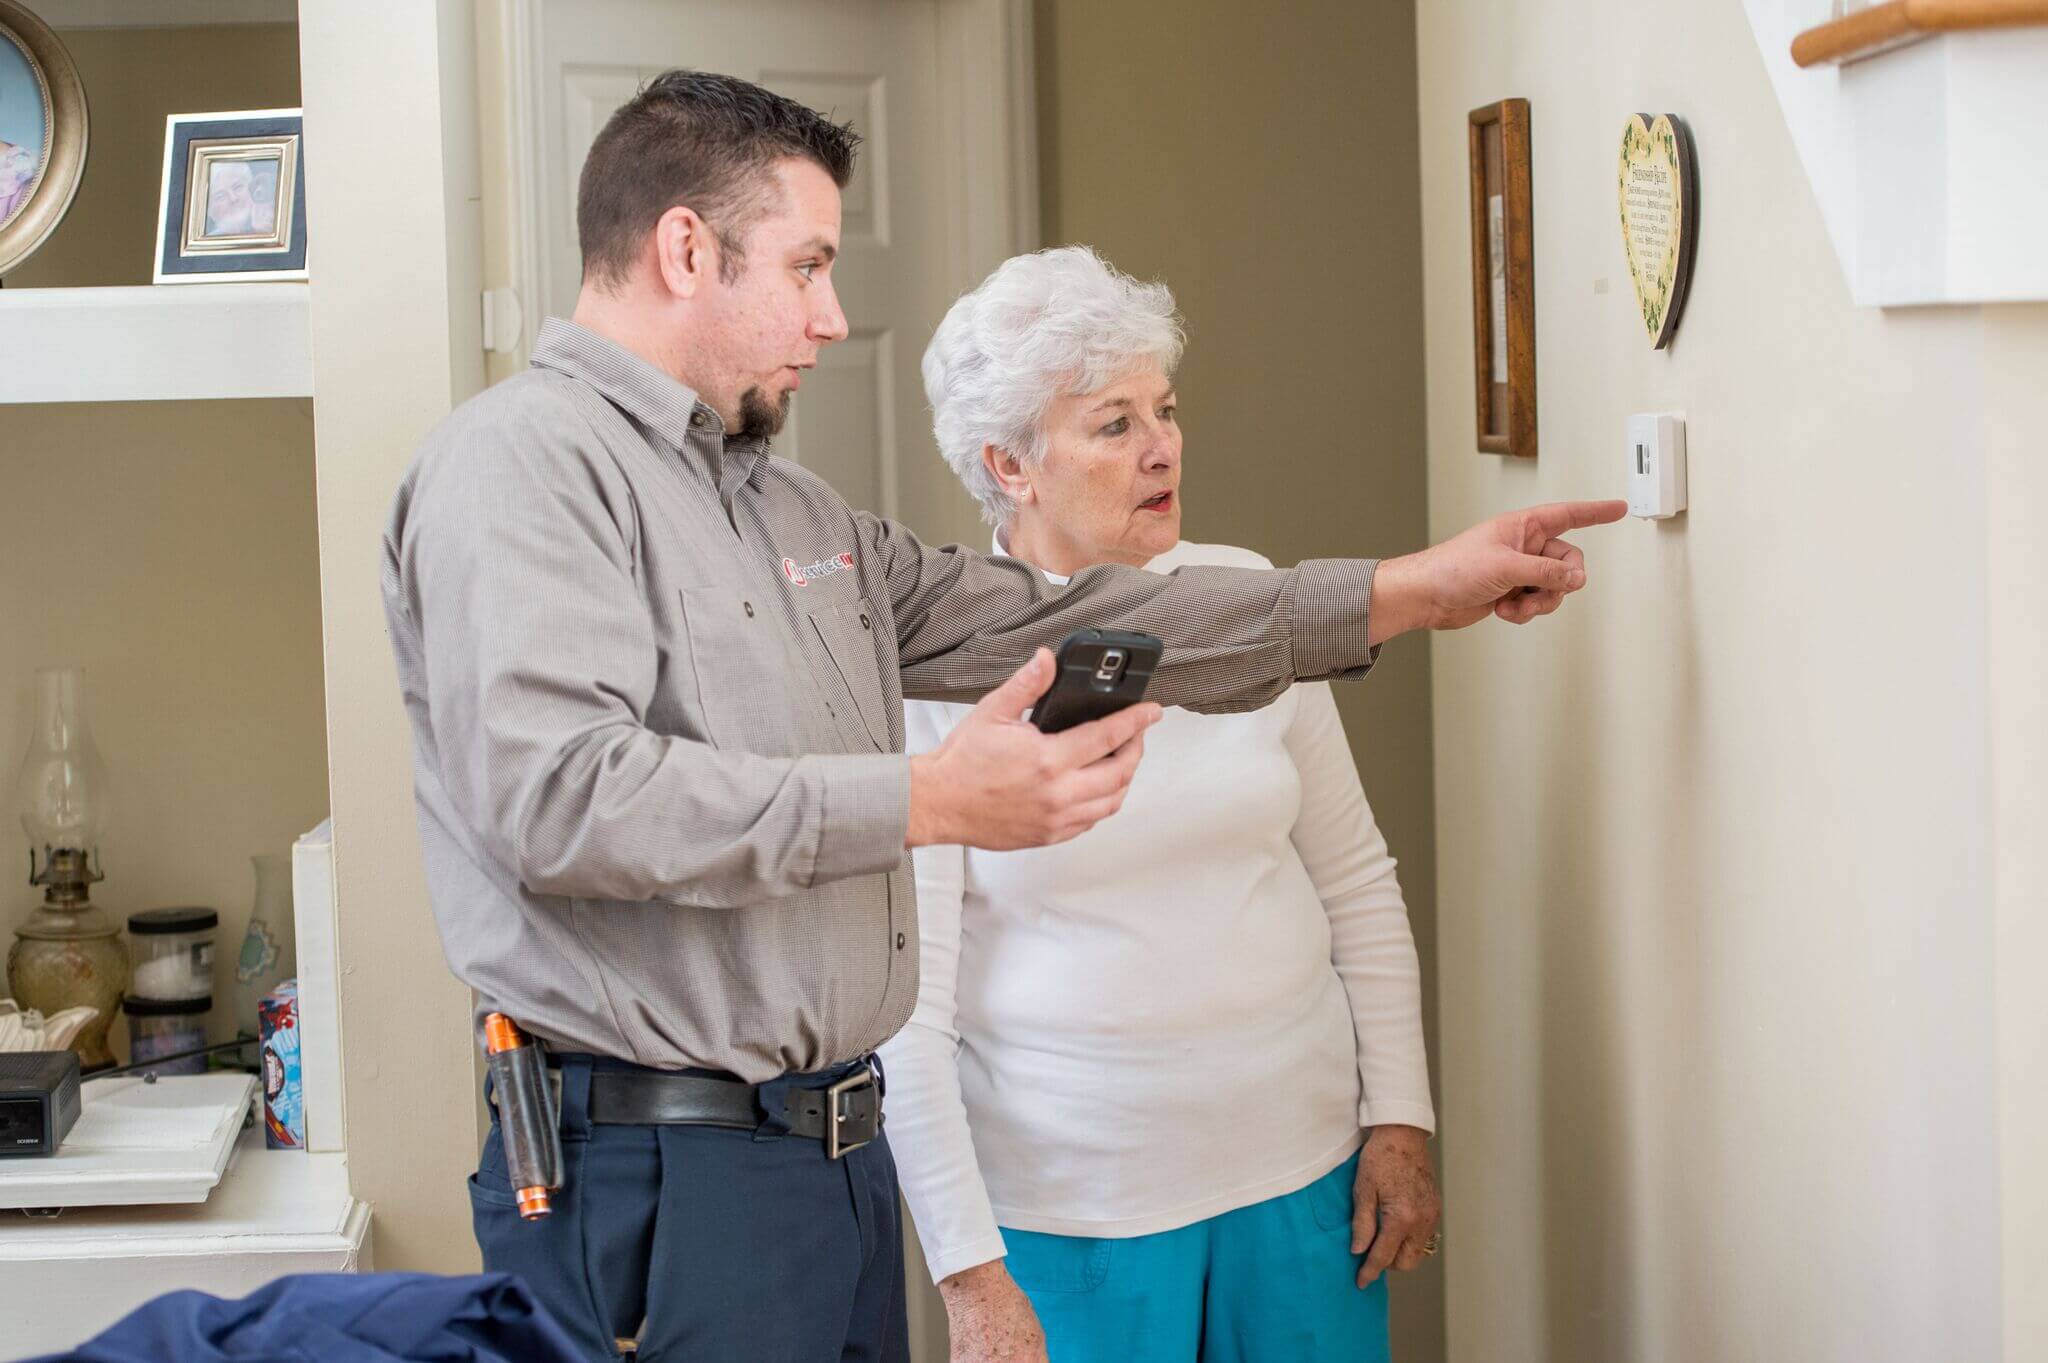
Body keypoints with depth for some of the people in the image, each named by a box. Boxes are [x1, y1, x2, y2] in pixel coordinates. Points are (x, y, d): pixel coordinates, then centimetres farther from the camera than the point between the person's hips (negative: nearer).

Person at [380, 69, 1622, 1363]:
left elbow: (1048, 622, 19)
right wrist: (928, 800, -22)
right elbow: (559, 796, -24)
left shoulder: (791, 510, 19)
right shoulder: (523, 460, -10)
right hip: (656, 1175, -9)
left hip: (837, 1147, 9)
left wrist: (1410, 590, 16)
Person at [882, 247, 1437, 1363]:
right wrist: (968, 1272, -13)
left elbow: (1356, 878, 10)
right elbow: (907, 1006, -10)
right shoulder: (927, 668, -10)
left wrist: (1398, 1117, 5)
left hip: (1302, 1175, 4)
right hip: (1068, 1219, -4)